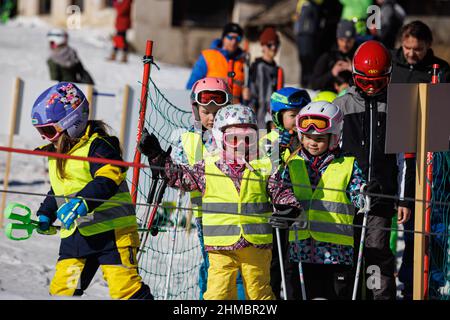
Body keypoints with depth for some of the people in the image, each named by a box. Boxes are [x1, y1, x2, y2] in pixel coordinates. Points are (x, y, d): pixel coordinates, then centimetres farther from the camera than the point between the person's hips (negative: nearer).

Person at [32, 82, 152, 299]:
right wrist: (45, 214, 22)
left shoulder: (96, 146, -12)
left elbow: (108, 180, -28)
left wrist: (82, 203, -39)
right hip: (75, 232, 8)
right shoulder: (55, 155, 17)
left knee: (123, 284, -14)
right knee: (62, 287, 2)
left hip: (111, 230, -8)